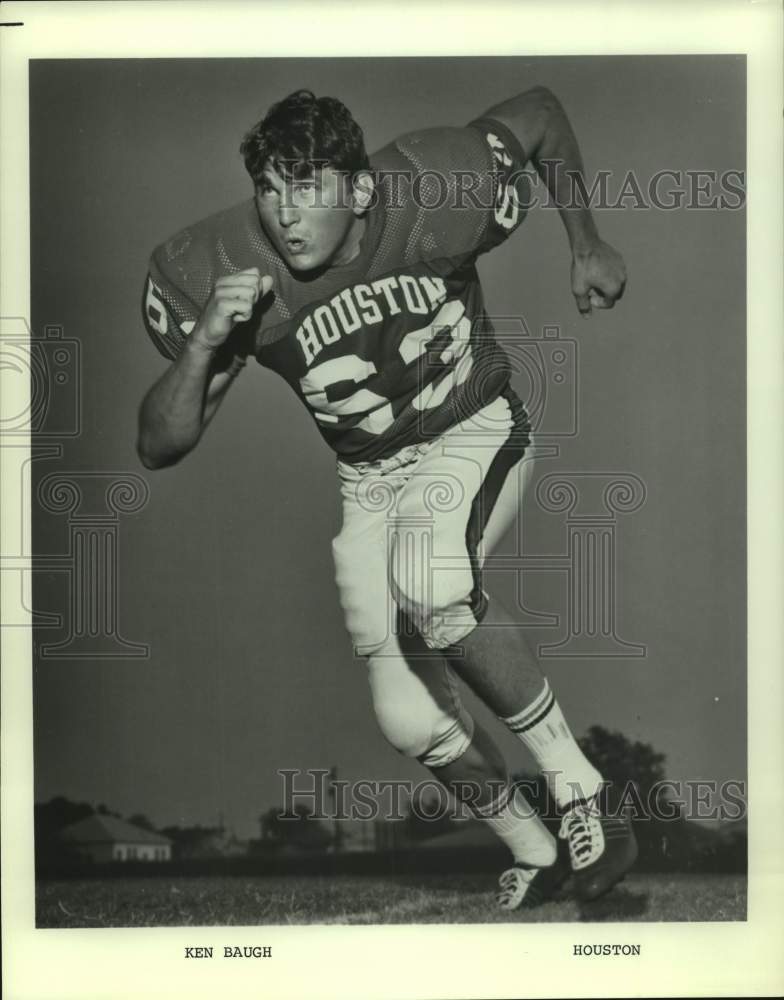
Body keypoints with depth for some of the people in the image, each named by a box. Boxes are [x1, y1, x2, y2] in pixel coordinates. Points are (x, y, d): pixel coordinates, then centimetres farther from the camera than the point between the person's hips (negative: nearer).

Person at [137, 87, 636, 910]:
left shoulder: (436, 195, -23)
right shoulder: (213, 271, -19)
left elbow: (540, 112, -3)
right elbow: (159, 448, -17)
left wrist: (586, 245, 1)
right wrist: (205, 342, -34)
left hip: (477, 433, -3)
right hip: (368, 479, 3)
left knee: (428, 590, -35)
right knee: (412, 725, -6)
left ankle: (575, 779, -16)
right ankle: (532, 852, 21)